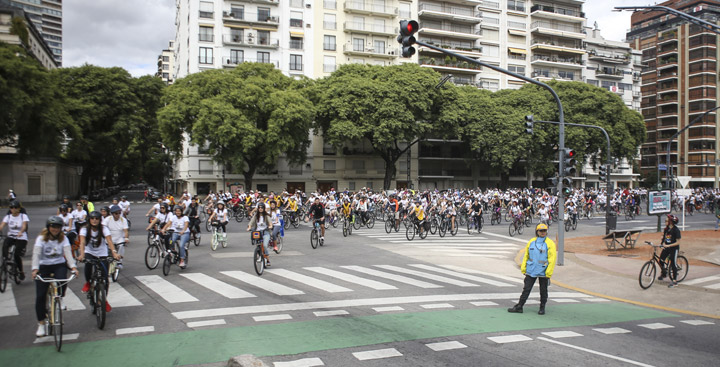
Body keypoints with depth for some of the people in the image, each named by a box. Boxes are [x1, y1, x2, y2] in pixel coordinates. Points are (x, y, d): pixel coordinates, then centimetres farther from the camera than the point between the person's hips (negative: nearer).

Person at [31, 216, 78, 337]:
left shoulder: (63, 238, -2)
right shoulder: (41, 238, -7)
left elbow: (68, 253, -14)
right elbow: (36, 254, -18)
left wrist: (73, 267, -31)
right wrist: (35, 269, -34)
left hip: (59, 265, 1)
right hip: (44, 266, 0)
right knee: (40, 296, -6)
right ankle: (41, 324, 6)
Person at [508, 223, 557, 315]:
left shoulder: (550, 243, -6)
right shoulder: (531, 242, 6)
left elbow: (552, 259, -9)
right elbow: (526, 256, 12)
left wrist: (548, 273, -13)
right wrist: (523, 268, 8)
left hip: (543, 272, -3)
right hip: (531, 271, 3)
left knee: (543, 291, 10)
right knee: (526, 289, 5)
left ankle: (542, 308, 25)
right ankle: (519, 307, 9)